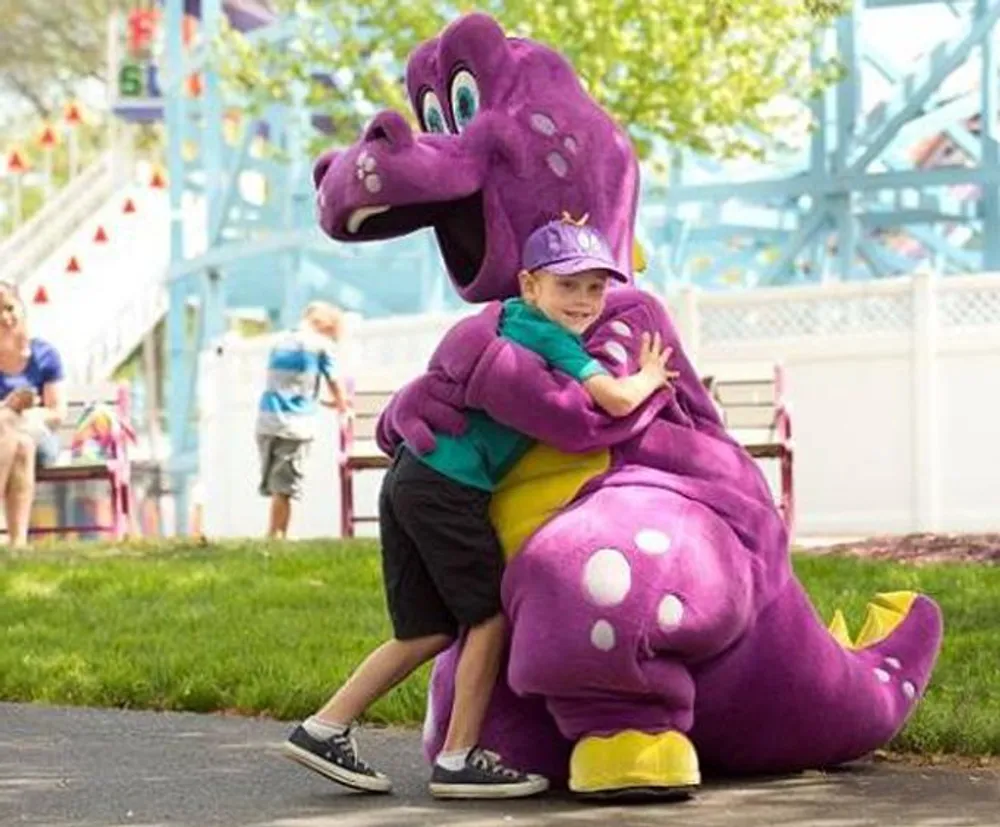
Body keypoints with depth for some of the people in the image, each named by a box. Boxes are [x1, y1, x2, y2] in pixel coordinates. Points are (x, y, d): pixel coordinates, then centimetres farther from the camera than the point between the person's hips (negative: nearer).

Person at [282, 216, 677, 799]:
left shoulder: (510, 318, 18)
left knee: (429, 630, 13)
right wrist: (650, 377, 7)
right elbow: (618, 401, -15)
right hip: (448, 488, -9)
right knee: (490, 613, 0)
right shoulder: (551, 338, -7)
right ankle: (459, 759, 2)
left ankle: (325, 730, 11)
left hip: (408, 480, 9)